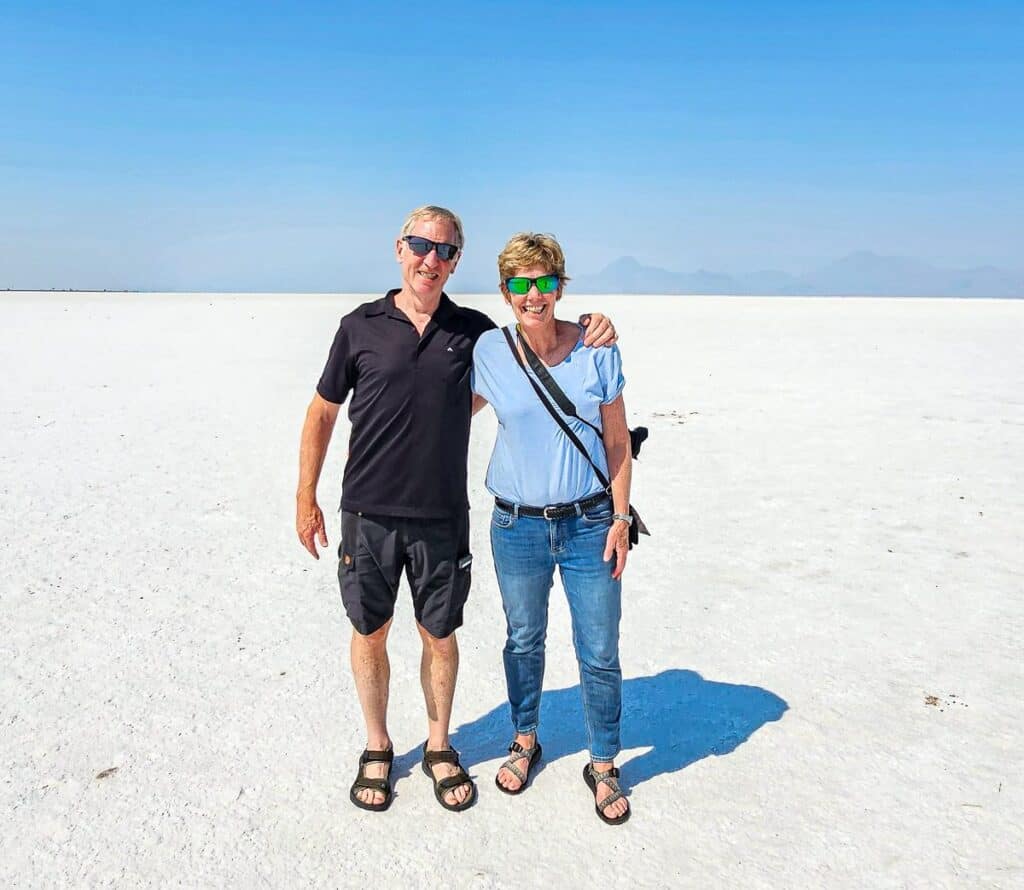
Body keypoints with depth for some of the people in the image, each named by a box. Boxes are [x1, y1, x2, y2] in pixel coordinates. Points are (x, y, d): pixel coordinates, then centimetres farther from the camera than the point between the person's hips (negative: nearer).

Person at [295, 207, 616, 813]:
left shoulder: (472, 330, 4)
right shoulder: (361, 326, 0)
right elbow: (323, 412, 6)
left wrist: (588, 336, -4)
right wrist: (306, 497, 4)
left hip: (442, 517, 1)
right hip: (368, 513, 0)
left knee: (440, 636, 11)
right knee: (370, 634, 10)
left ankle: (439, 748, 32)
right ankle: (377, 749, 31)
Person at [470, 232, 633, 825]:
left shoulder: (596, 349, -6)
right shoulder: (488, 352, -5)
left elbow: (618, 441, 0)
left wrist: (620, 517, -4)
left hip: (589, 524, -1)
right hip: (518, 526, 1)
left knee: (600, 653, 5)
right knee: (524, 642, 17)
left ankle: (604, 766, 28)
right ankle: (525, 741, 42)